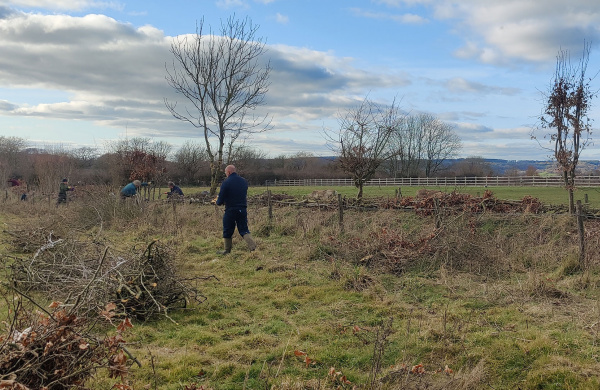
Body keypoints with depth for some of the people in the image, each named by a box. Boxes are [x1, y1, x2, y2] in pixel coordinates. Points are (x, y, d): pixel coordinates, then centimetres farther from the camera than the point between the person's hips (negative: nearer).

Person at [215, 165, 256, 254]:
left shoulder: (226, 182, -10)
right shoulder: (244, 181, 8)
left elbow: (220, 200, -10)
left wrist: (217, 202, 15)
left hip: (230, 210, -4)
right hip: (243, 209, 5)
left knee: (227, 231, 11)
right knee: (244, 230, 7)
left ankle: (227, 250, 19)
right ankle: (252, 246, -10)